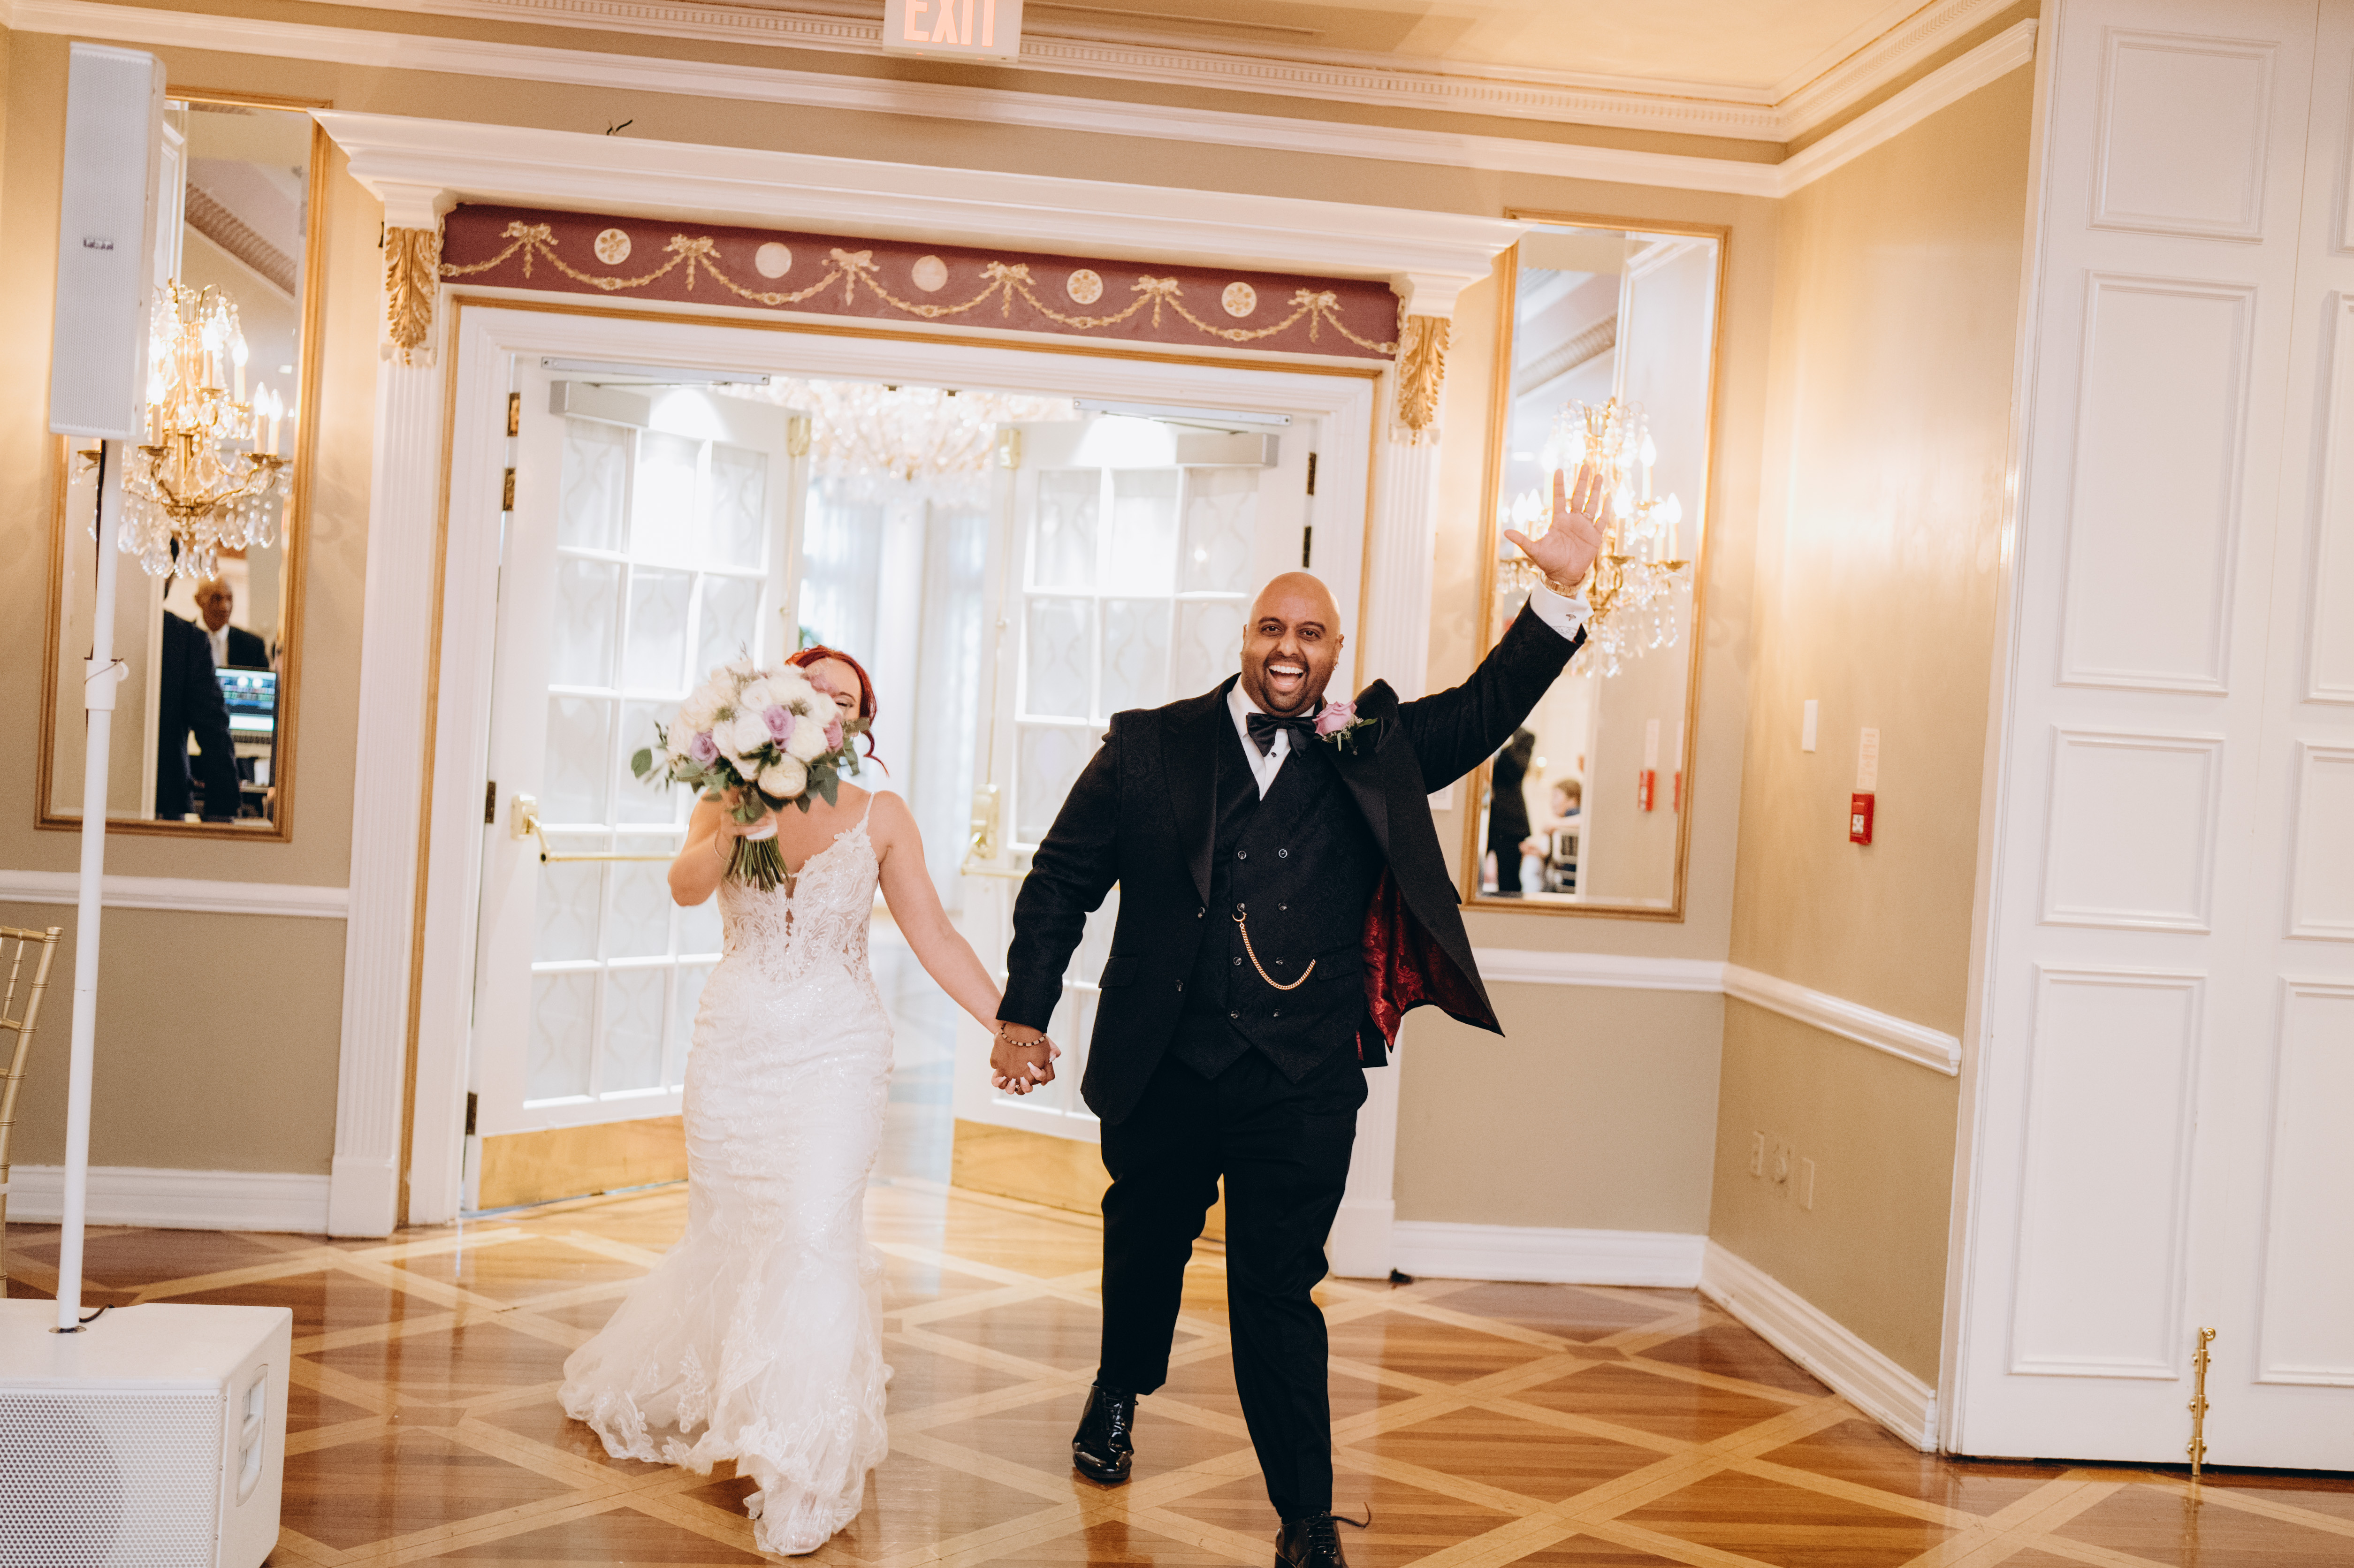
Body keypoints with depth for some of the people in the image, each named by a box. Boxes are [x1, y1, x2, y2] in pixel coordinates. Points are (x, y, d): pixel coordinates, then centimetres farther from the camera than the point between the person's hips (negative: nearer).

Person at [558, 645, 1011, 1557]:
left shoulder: (880, 817, 2)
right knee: (723, 1234, 12)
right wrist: (733, 826, -36)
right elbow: (687, 885, -17)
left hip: (836, 1048, -1)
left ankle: (806, 1473, -1)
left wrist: (1008, 1024, -8)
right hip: (735, 1041, 1)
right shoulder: (728, 801, 3)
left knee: (817, 1235, -12)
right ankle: (663, 1394, 43)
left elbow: (935, 939, 0)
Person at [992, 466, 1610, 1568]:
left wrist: (1561, 590, -14)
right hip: (1162, 1071, 1)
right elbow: (1062, 879, 3)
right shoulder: (1150, 747, 0)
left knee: (1280, 1294, 3)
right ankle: (1119, 1392, 52)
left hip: (1304, 1089, -1)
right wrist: (1024, 1012, 0)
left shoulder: (1374, 756, 4)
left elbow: (1490, 706, -1)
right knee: (1145, 1244, 23)